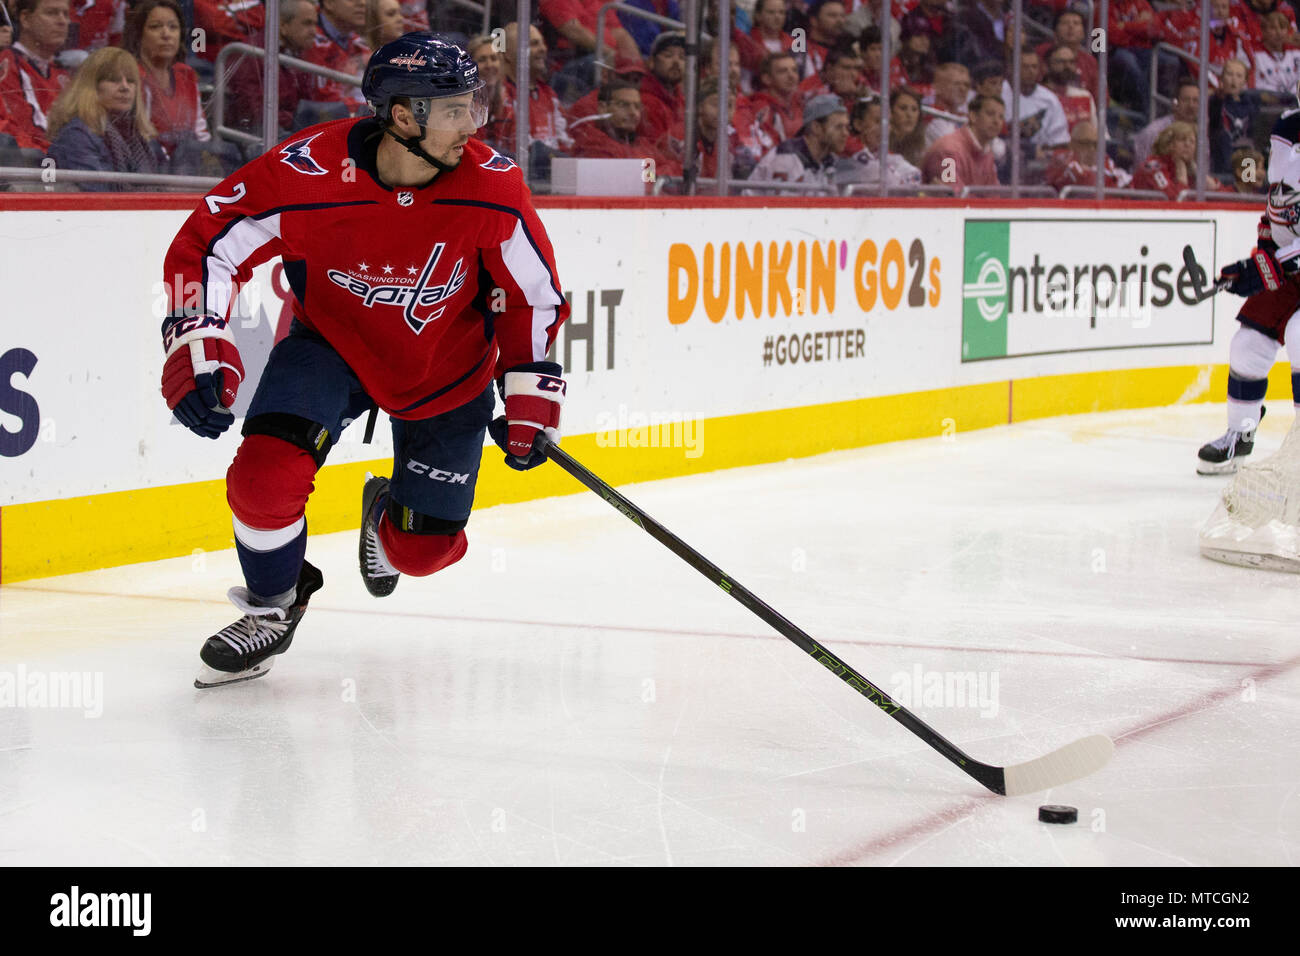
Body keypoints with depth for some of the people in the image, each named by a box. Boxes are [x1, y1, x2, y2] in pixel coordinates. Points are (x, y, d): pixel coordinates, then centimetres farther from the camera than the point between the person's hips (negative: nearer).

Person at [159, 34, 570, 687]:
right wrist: (197, 348, -26)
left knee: (425, 548, 2)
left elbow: (533, 290, -6)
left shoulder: (491, 186, -23)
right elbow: (207, 243, -16)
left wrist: (531, 392, -7)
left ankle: (389, 516, 44)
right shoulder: (308, 174, -29)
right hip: (331, 342, -1)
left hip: (448, 373, 2)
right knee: (266, 476, -25)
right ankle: (273, 607, 7)